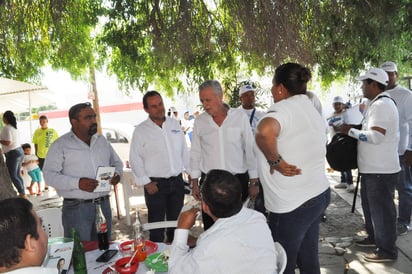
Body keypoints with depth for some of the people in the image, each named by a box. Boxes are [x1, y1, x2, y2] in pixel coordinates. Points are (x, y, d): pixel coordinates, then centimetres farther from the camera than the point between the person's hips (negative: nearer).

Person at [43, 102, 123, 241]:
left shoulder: (102, 140, 12)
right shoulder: (60, 145, -4)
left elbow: (117, 162, 20)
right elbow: (49, 174, -10)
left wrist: (117, 173, -3)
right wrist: (77, 183, -22)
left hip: (104, 205, 5)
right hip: (76, 208, -5)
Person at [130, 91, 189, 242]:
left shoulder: (174, 124, 7)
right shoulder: (141, 130, -6)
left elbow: (184, 150, 12)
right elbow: (135, 160, -6)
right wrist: (146, 183, -10)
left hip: (177, 181, 4)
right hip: (156, 184, -4)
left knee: (176, 220, 16)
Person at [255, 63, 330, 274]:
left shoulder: (283, 108, -16)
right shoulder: (312, 110, 12)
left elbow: (265, 131, -40)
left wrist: (275, 161, -24)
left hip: (291, 205, -9)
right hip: (318, 194, 9)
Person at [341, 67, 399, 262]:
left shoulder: (382, 104, -19)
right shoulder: (376, 104, 13)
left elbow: (375, 136, -27)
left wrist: (350, 131, -18)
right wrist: (355, 131, 9)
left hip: (381, 170, -11)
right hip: (372, 168, 11)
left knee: (381, 210, 0)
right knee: (370, 205, 22)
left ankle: (387, 250, 13)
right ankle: (374, 237, 38)